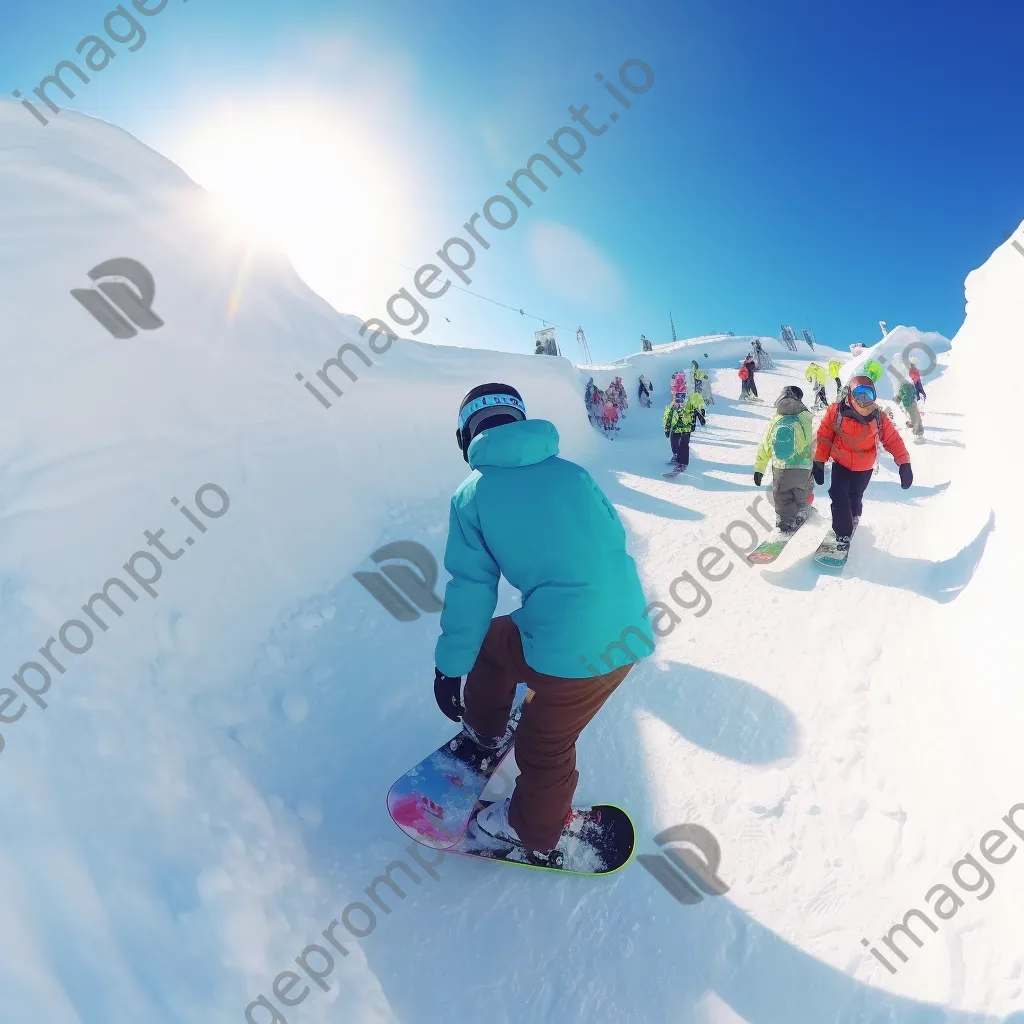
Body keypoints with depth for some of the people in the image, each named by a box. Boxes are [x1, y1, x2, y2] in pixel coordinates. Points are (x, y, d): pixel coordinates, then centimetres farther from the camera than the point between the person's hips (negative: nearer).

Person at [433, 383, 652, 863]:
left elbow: (471, 589, -1)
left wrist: (450, 667, 9)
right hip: (630, 630, 4)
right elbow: (615, 537, 16)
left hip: (564, 647, -4)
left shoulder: (472, 493, 1)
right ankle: (486, 735, 50)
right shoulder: (572, 472, 11)